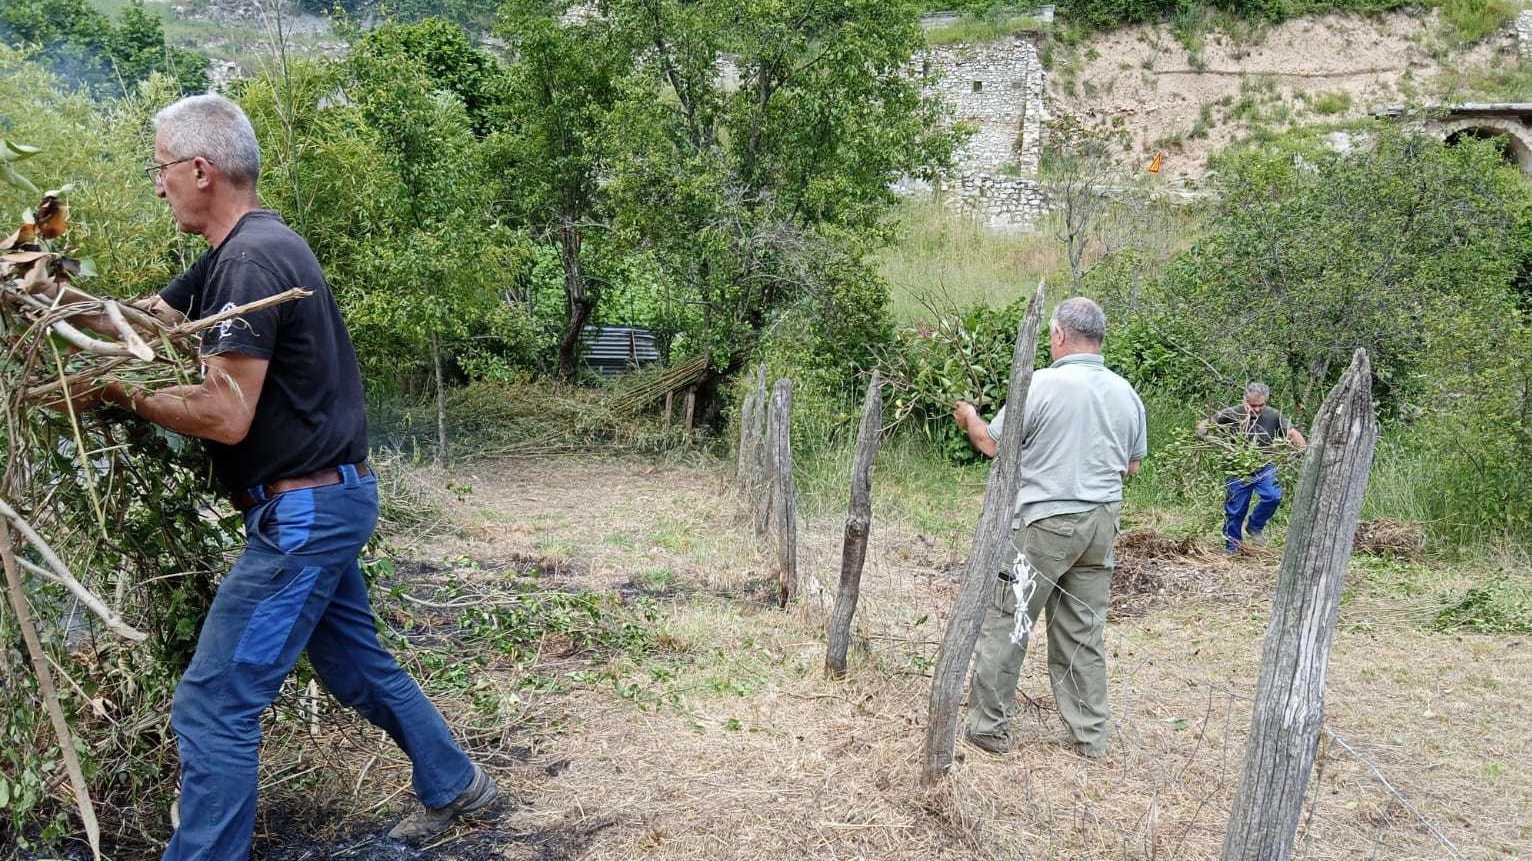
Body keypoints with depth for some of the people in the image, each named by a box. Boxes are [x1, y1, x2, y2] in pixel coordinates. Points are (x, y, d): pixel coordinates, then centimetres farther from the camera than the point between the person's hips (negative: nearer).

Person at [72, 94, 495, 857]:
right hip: (324, 501, 10)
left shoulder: (252, 261, -20)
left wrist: (124, 394, -12)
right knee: (356, 664, 22)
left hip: (303, 510, -10)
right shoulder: (238, 251, 12)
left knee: (213, 705, -4)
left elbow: (226, 416, -24)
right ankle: (454, 786, 36)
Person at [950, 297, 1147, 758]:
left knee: (1006, 623, 4)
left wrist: (969, 418, 14)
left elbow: (993, 445, -6)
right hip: (1101, 523, 6)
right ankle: (1090, 734, 19)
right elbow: (1132, 465, 15)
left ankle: (989, 725, 11)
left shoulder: (1040, 385, -13)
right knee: (1084, 631, 13)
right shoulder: (1126, 393, 5)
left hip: (1044, 524, -6)